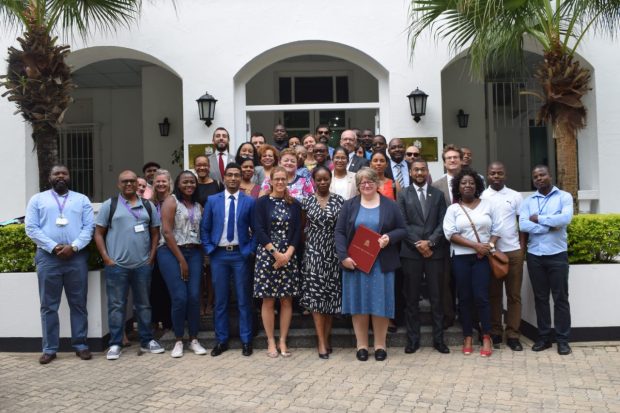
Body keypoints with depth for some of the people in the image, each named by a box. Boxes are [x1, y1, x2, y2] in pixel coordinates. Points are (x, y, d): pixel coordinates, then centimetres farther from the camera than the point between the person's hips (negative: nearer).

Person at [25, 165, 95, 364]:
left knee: (78, 304, 5)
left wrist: (74, 246, -13)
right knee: (49, 305, 5)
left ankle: (80, 345, 14)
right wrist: (53, 247, -12)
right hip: (48, 257, 0)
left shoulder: (82, 199, 11)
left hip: (77, 257, 0)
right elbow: (31, 228, 0)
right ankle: (50, 348, 13)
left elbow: (89, 227, 2)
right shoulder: (38, 199, 9)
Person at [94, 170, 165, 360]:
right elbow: (99, 233, 1)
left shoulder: (148, 206, 9)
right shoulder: (109, 205, 2)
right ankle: (115, 344, 12)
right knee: (116, 305, 3)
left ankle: (147, 341, 21)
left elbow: (155, 232, 11)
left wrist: (151, 257, 2)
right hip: (116, 265, -2)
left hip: (143, 265, 3)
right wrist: (106, 259, -7)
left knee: (144, 304, 11)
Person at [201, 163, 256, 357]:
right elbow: (204, 228, 8)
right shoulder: (212, 201, 5)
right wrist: (209, 250, -1)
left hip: (240, 255, -1)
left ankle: (246, 341, 15)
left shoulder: (249, 201, 1)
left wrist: (250, 250, -6)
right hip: (218, 255, 1)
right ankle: (221, 340, 19)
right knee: (220, 300, 8)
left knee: (244, 300, 5)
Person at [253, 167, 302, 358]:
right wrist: (276, 253, -13)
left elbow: (297, 231, 4)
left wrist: (288, 253, -10)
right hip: (267, 255, -2)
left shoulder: (294, 204, 8)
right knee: (268, 300, 1)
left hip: (289, 255, 2)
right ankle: (271, 342, 12)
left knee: (287, 300, 3)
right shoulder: (262, 202, 1)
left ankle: (283, 341, 13)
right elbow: (259, 231, -6)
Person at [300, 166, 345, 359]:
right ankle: (322, 342, 0)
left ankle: (326, 338, 18)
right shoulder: (307, 201, 3)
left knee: (331, 294, 5)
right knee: (316, 295, -4)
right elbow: (301, 226, 9)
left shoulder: (339, 200, 3)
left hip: (333, 253, 1)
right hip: (313, 252, -1)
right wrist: (301, 246, 2)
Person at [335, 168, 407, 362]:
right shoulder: (349, 205, 5)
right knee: (358, 302, 4)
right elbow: (339, 232, 0)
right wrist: (344, 256, -12)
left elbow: (402, 230, 6)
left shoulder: (390, 205, 5)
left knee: (380, 303, 3)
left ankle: (380, 345, 16)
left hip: (381, 263, 0)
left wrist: (389, 237, -15)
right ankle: (361, 345, 15)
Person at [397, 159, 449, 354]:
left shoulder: (438, 194, 10)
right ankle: (413, 339, 12)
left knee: (436, 297, 5)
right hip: (411, 252, -1)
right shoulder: (403, 194, 7)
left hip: (434, 251, 1)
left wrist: (430, 242, -10)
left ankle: (438, 339, 14)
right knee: (411, 298, 4)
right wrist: (417, 244, -11)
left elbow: (442, 223, 3)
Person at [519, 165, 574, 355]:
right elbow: (523, 225, -8)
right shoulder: (528, 201, 7)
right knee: (540, 297, 9)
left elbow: (566, 218, -17)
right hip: (534, 255, 3)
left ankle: (563, 339, 12)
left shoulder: (564, 196, 1)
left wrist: (539, 219, -9)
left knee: (560, 297, 3)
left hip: (557, 254, -2)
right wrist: (550, 227, -13)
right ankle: (544, 337, 18)